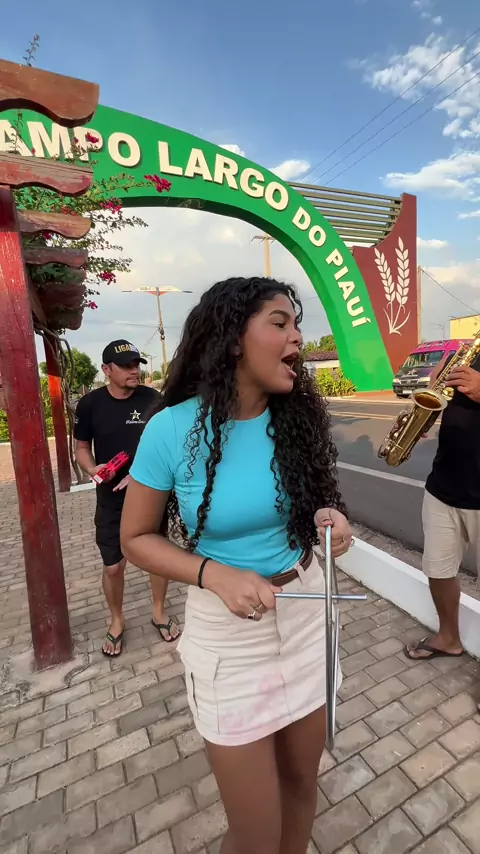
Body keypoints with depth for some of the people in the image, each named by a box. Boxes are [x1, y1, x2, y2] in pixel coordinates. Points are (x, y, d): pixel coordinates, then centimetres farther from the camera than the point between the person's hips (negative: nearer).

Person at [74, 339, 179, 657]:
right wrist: (92, 469, -16)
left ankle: (159, 613, 39)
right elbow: (81, 447, 5)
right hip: (111, 499, 0)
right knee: (113, 566, 9)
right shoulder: (90, 404, -7)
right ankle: (117, 621, 37)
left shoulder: (153, 399, -11)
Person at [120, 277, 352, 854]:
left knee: (302, 783, 27)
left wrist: (329, 519, -14)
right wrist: (216, 574, -23)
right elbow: (137, 537, -8)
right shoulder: (174, 428, -19)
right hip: (228, 633, -4)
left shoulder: (297, 416, -6)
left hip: (307, 616, 5)